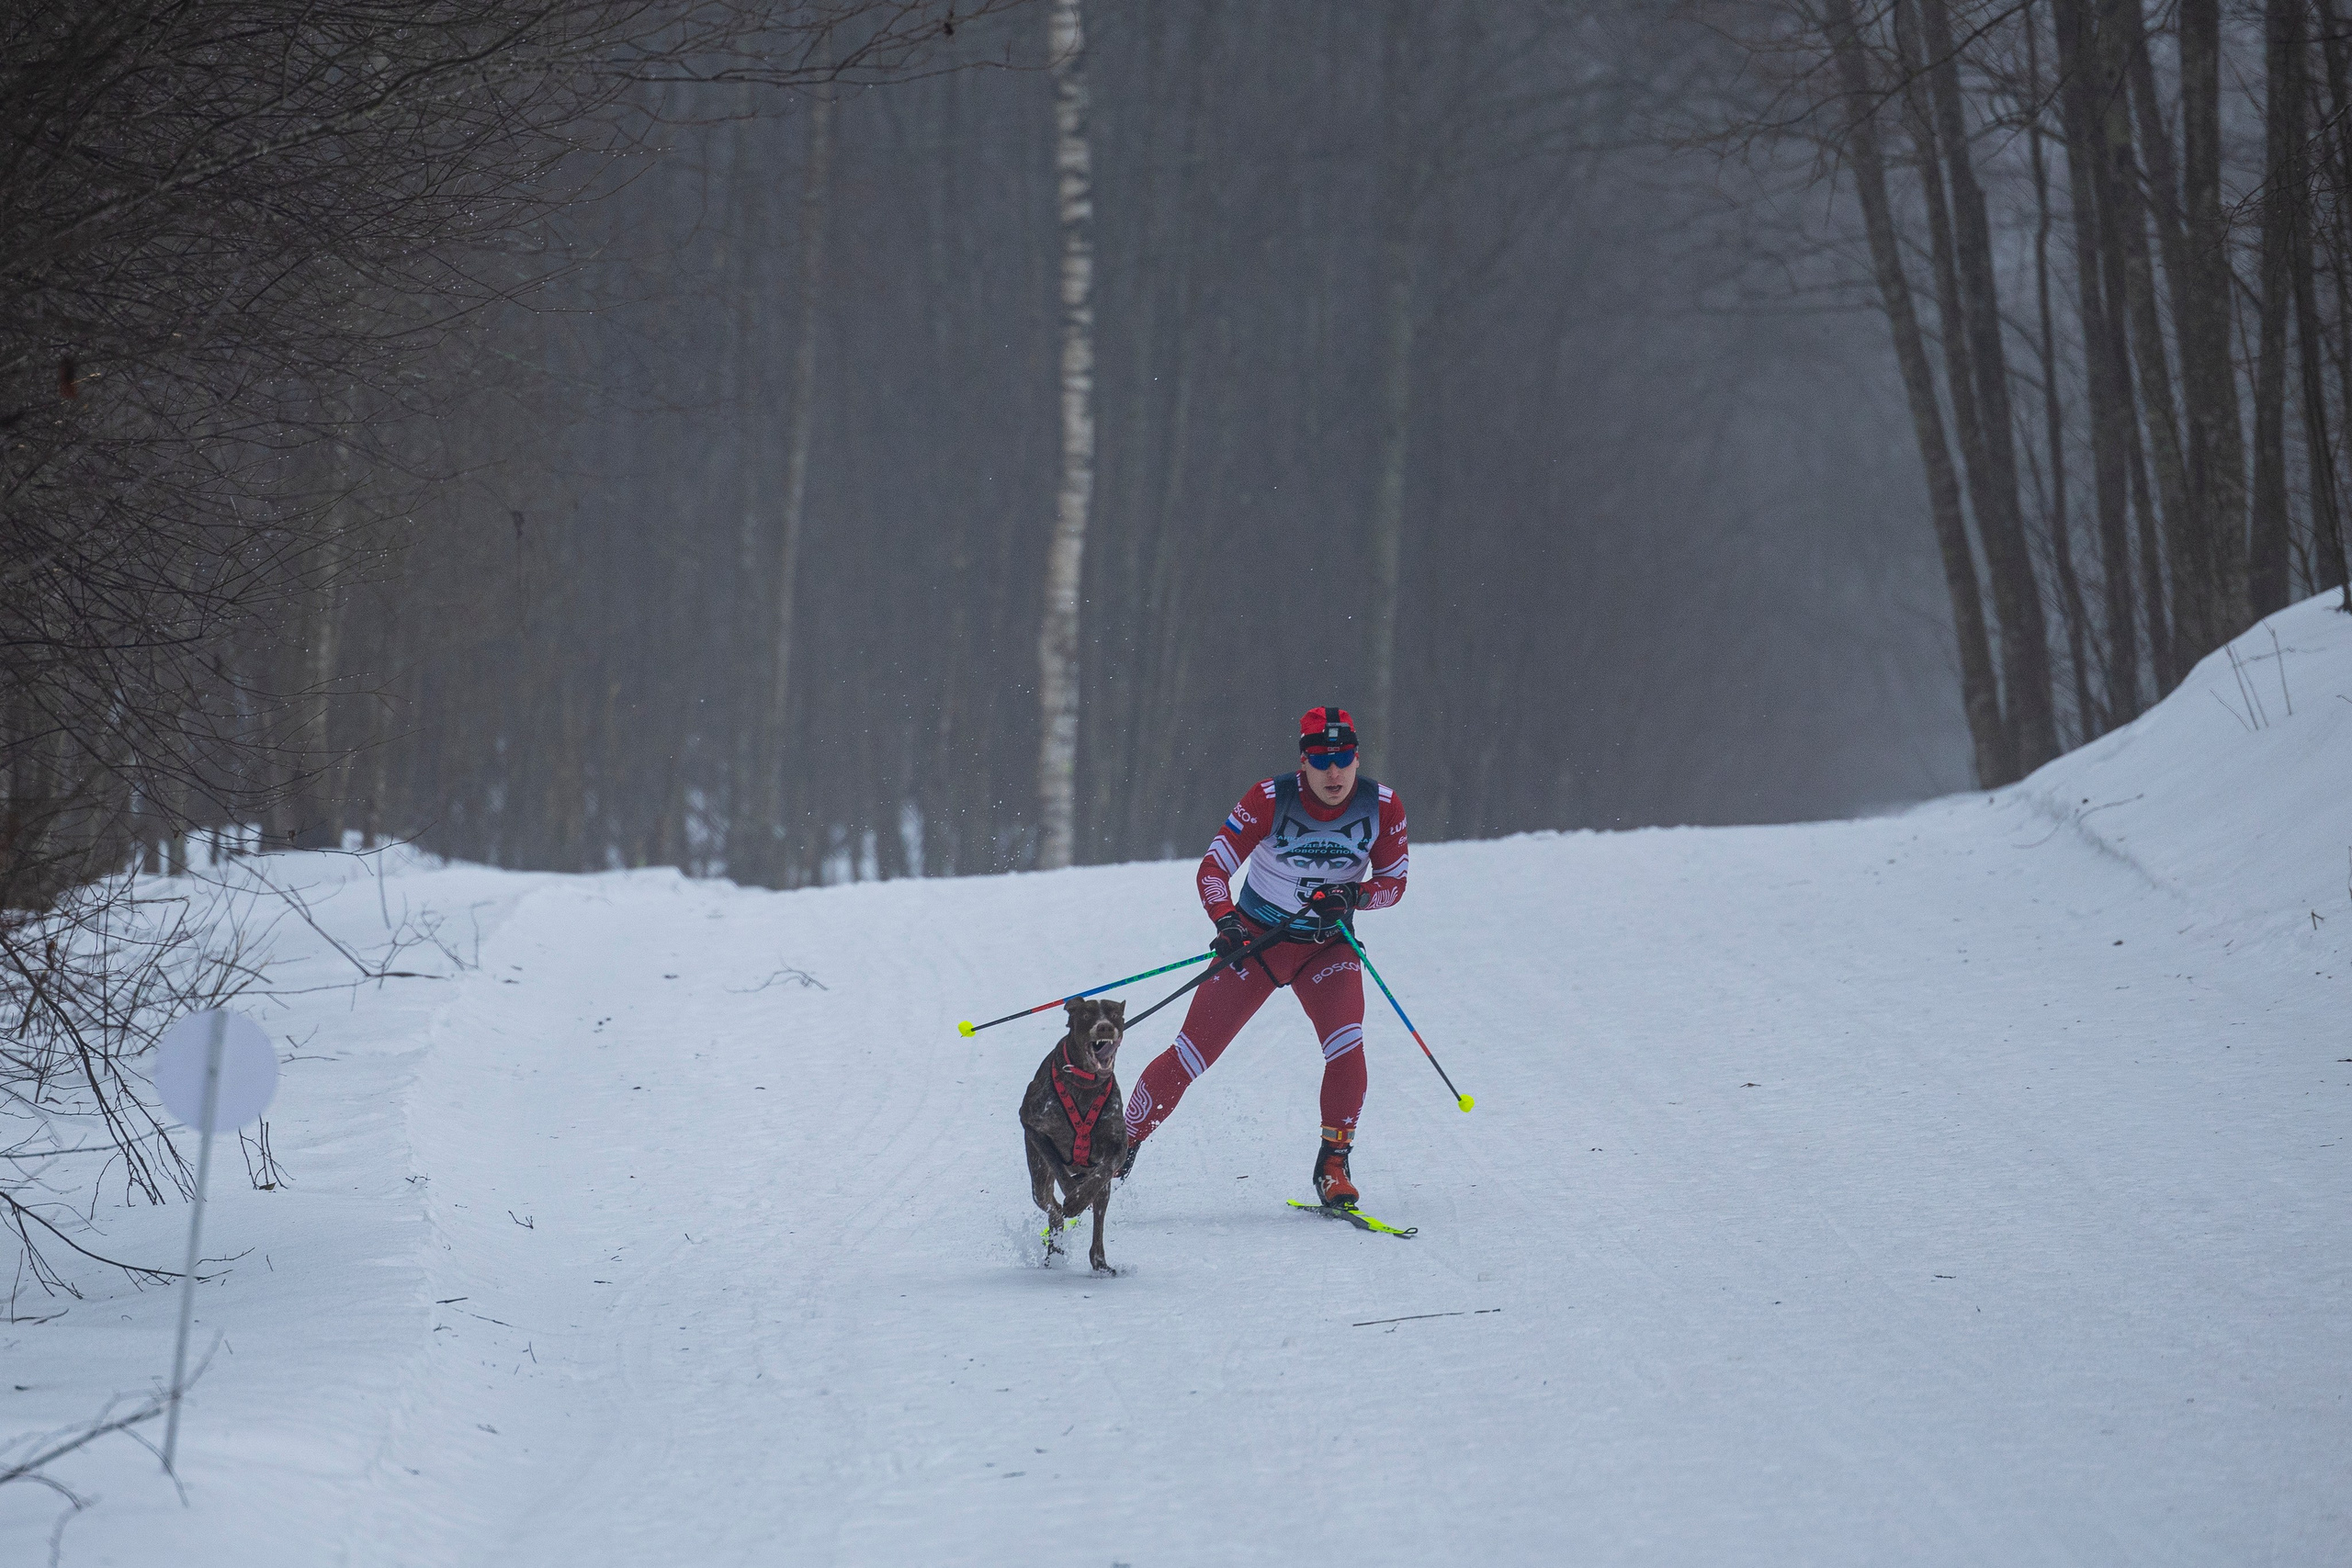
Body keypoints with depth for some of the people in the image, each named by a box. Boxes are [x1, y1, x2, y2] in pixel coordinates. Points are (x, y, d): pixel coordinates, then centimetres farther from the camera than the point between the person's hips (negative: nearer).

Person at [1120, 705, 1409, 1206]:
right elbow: (1213, 868, -19)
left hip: (1328, 948, 2)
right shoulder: (1270, 801, -21)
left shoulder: (1383, 808, -14)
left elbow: (1393, 883, -4)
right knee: (1192, 1054, -6)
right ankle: (1119, 1151, 9)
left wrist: (1354, 895, -26)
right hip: (1256, 939, -1)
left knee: (1345, 1046, -24)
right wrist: (1225, 922, -38)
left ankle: (1333, 1166, -8)